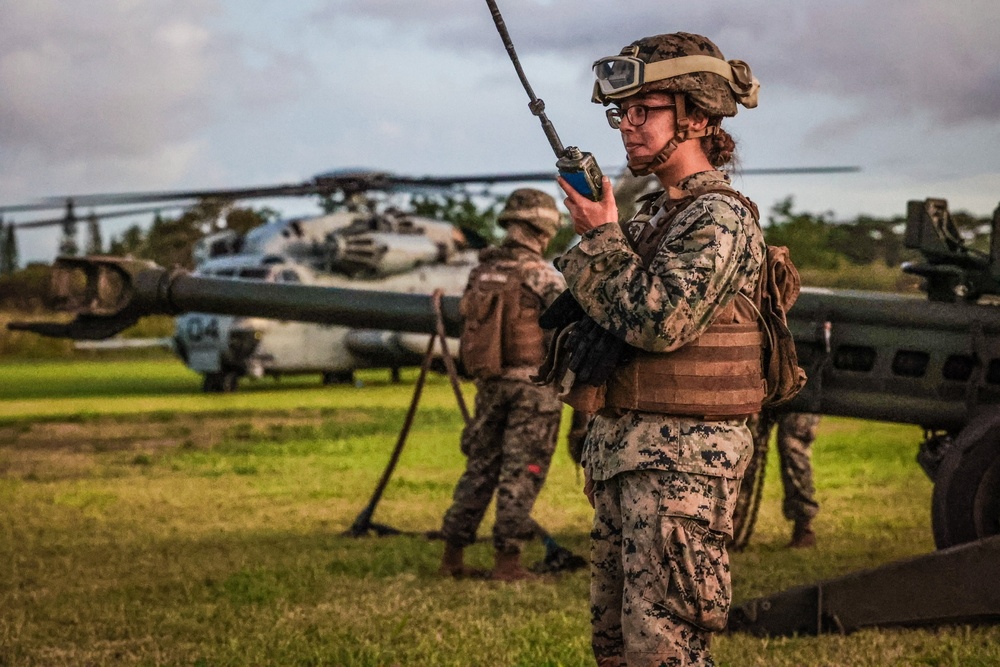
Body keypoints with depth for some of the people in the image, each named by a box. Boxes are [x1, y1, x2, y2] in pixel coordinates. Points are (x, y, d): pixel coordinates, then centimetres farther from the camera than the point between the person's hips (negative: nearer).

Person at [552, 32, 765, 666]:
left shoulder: (720, 218, -12)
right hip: (621, 449, 10)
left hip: (682, 457, -10)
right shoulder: (651, 212, 16)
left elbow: (658, 322, -22)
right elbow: (587, 303, 21)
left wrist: (602, 236, -12)